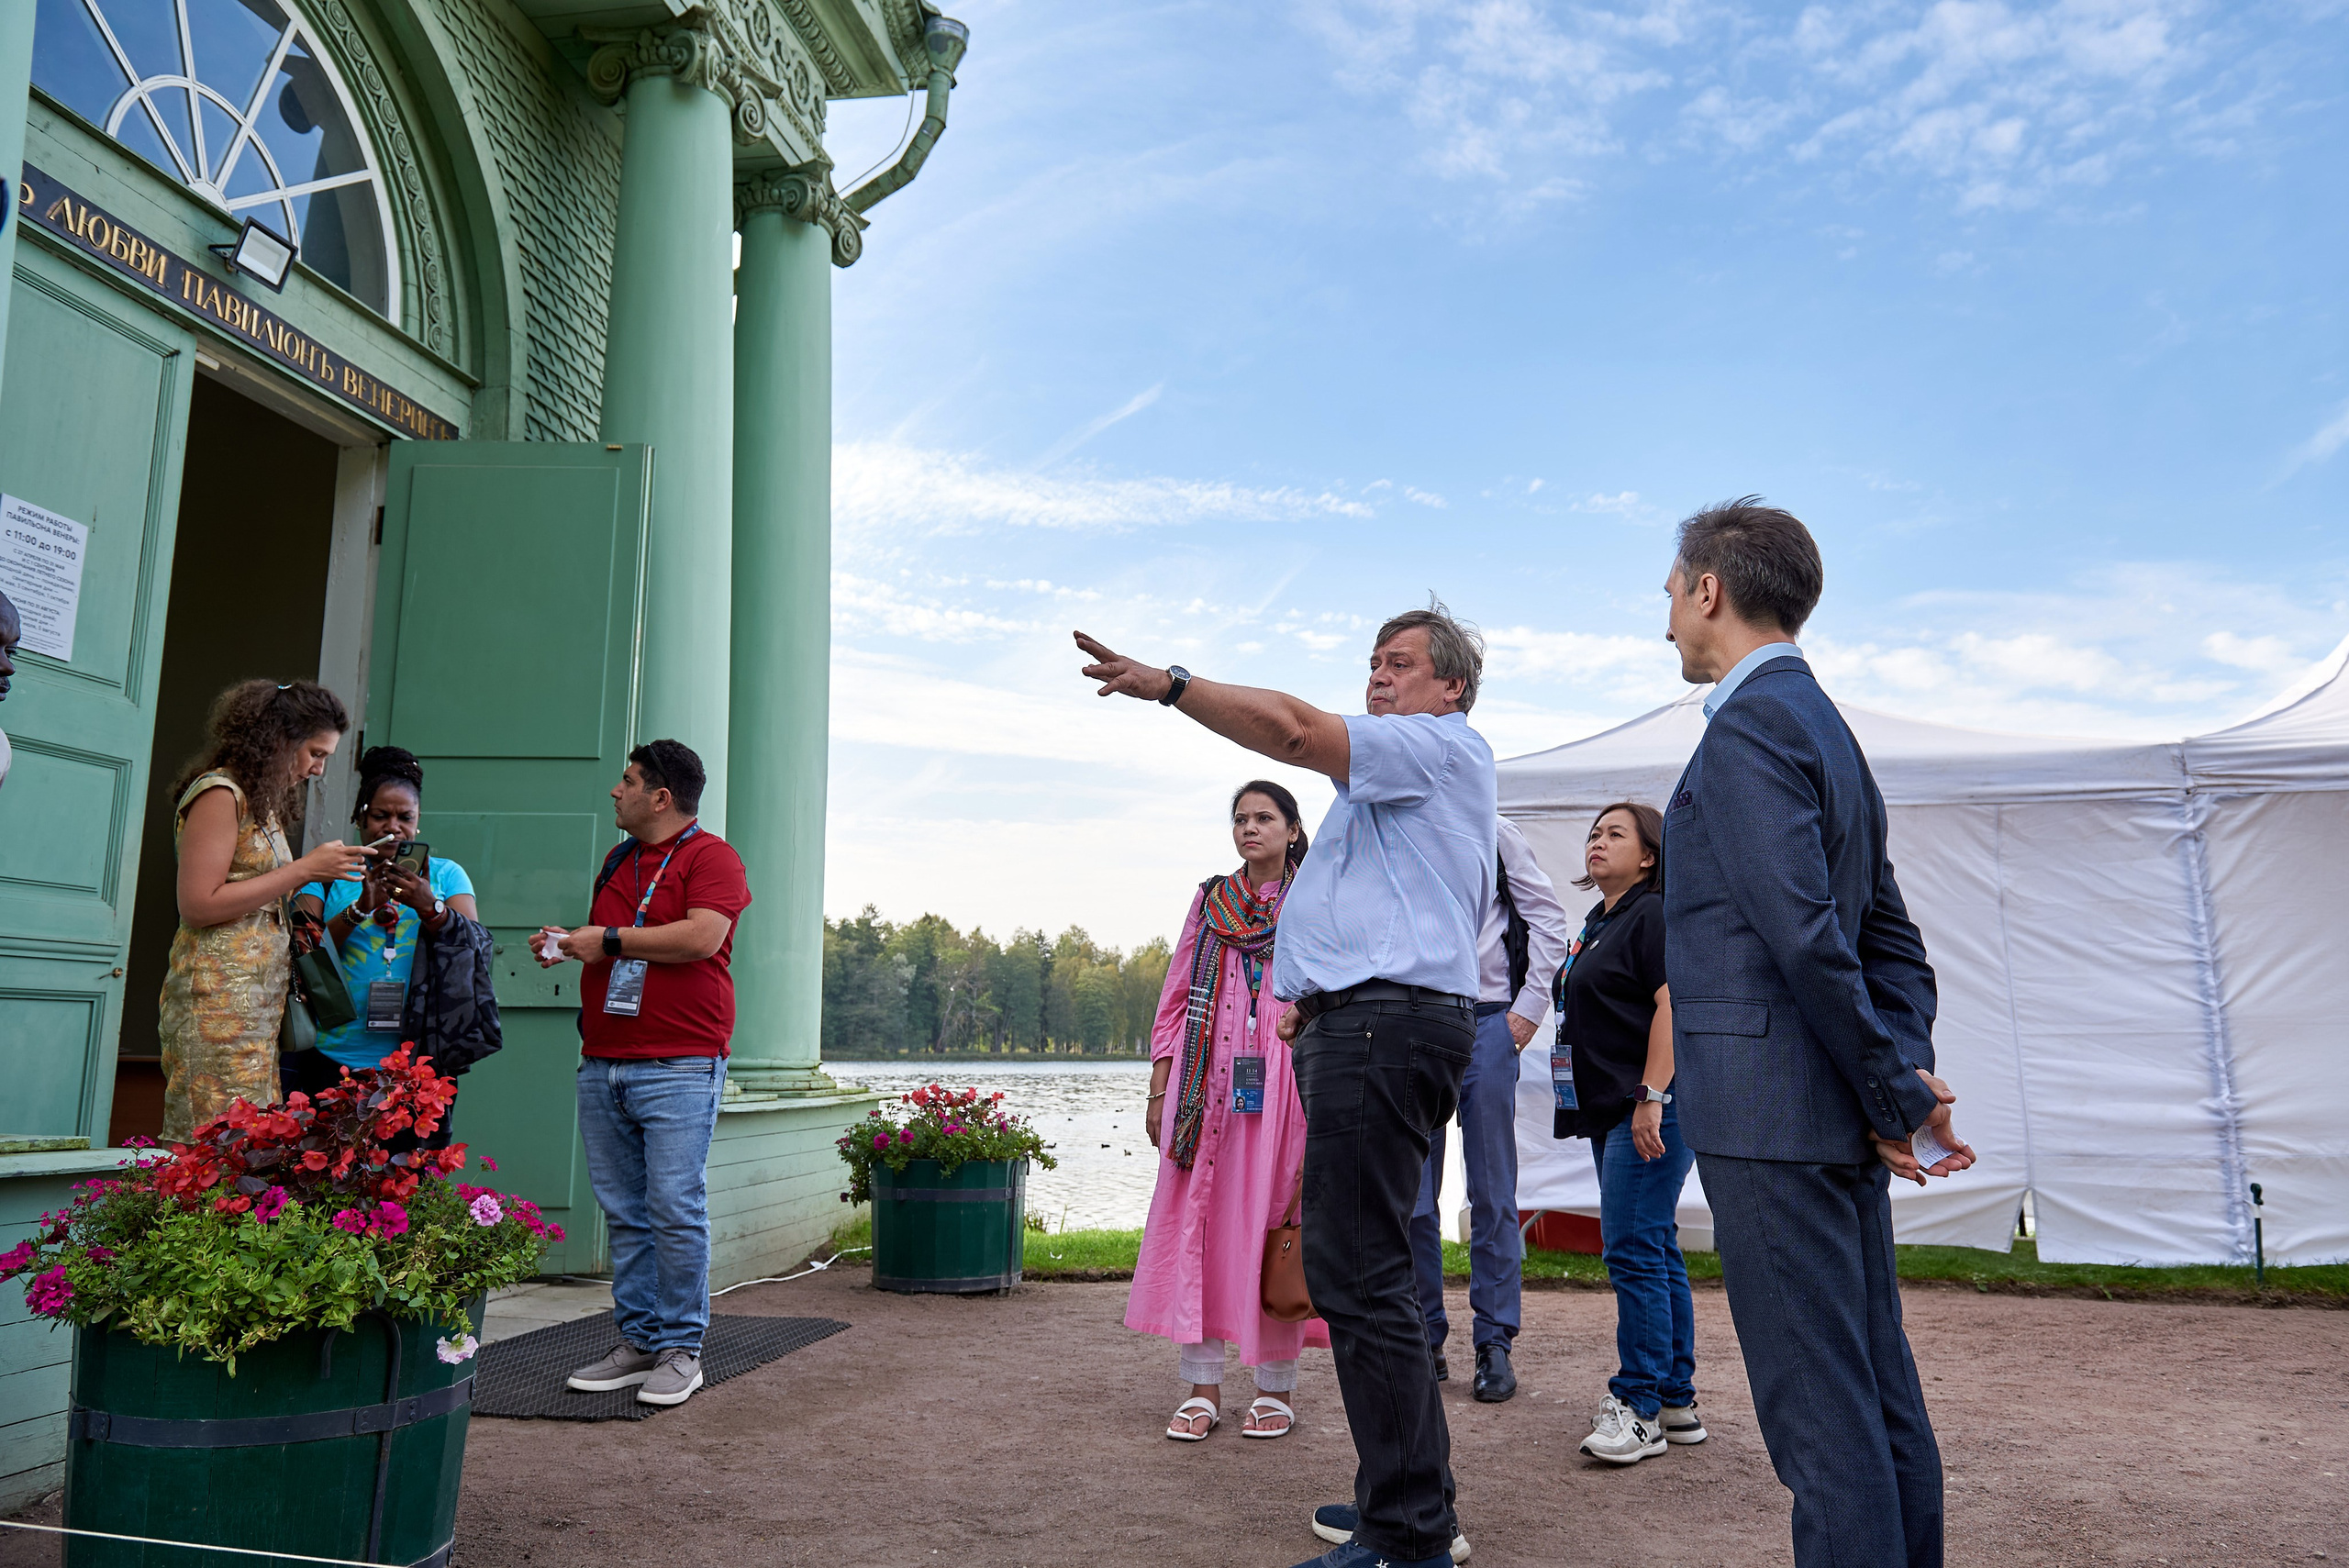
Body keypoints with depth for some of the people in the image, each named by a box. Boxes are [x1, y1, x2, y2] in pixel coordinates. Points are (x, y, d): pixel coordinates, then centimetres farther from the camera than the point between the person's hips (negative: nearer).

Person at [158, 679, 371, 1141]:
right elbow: (199, 905, -14)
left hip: (259, 999, 9)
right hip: (218, 1000, -9)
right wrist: (304, 869, -13)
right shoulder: (219, 794, -7)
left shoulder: (262, 800, 20)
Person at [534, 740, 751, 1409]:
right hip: (602, 1064, 7)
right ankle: (637, 1342, 16)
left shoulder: (710, 856, -3)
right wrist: (566, 946, 11)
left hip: (679, 1065, -7)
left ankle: (681, 1349, 2)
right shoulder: (616, 862, 21)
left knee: (676, 1209, -7)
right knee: (625, 1214, 9)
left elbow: (702, 936, -18)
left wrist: (608, 939, -9)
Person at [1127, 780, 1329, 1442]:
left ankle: (1277, 1386, 12)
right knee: (1196, 1220, 0)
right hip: (1207, 1083, 3)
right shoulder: (1210, 899, 16)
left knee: (1271, 1223, -1)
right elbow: (1176, 997, 13)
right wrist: (1159, 1088, 7)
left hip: (1282, 1083, -3)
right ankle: (1202, 1387, 9)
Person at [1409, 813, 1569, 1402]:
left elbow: (1548, 917, 6)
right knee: (1411, 1199, 3)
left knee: (1492, 1195, 3)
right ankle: (1426, 1338, 15)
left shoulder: (1493, 833, 7)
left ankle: (1495, 1343, 11)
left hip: (1485, 1024, -2)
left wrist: (1530, 1005, -1)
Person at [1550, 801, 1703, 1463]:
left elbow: (1672, 1007, -18)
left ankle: (1640, 1407, -4)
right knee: (1655, 1249, 12)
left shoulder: (1655, 914, -8)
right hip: (1612, 1111, 10)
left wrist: (1650, 1097, -24)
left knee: (1633, 1250, -10)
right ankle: (1676, 1401, 20)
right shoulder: (1600, 922, 20)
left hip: (1652, 1109, -10)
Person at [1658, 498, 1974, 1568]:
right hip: (1838, 1122, 10)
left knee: (1820, 1411, -3)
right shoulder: (1827, 726, 19)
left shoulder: (1748, 726, -12)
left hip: (1770, 1115, -10)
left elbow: (1806, 935, -20)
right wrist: (1907, 1075, 8)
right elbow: (1891, 936, 18)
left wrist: (1895, 1096, -12)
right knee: (1880, 1392, 16)